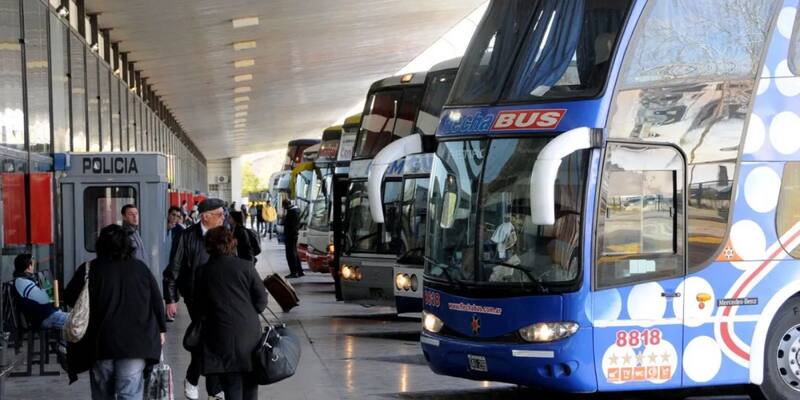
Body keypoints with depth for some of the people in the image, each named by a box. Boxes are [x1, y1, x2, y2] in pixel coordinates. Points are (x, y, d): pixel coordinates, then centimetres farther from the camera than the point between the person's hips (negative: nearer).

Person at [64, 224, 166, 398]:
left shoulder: (89, 270, -2)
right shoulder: (140, 268, 4)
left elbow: (69, 298, 4)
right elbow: (156, 301, 8)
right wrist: (160, 329, 20)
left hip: (100, 344, 0)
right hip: (135, 343, 0)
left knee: (102, 393, 16)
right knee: (130, 393, -3)